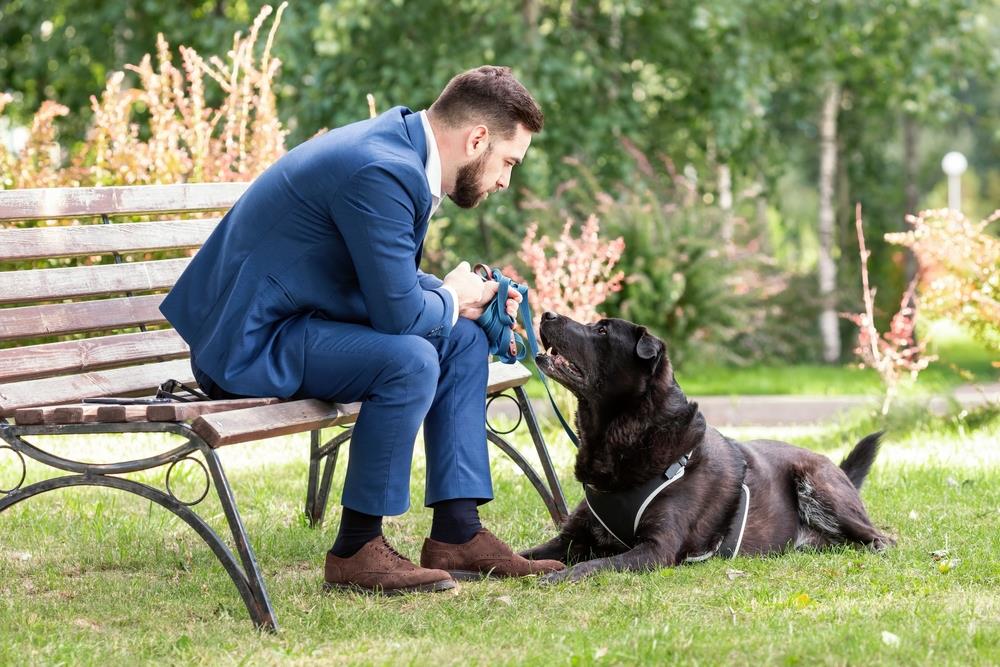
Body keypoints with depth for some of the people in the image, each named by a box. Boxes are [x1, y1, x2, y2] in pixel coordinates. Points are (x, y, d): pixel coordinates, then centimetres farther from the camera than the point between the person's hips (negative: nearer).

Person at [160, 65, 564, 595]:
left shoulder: (399, 147, 8)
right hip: (250, 344, -11)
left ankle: (457, 534, 9)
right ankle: (357, 551, -16)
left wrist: (469, 296, 6)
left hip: (290, 319, 11)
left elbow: (394, 280, 21)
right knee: (410, 360, -28)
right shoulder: (381, 172, -25)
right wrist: (451, 301, -4)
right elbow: (398, 311, -25)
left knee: (464, 339, 9)